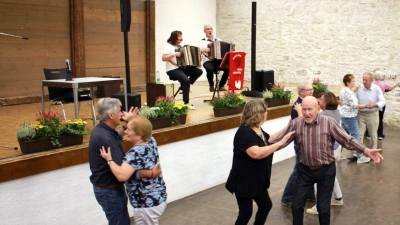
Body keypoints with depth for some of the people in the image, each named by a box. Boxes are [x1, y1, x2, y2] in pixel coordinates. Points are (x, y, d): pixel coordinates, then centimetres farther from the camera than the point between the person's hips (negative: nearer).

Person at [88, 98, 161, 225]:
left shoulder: (101, 130, 1)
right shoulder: (105, 138, -30)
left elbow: (116, 139, 26)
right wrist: (150, 173, -32)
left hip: (106, 187, 10)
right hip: (110, 191, -10)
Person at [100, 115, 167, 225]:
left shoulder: (135, 153, -27)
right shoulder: (151, 141, -2)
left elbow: (122, 176, -38)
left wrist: (109, 160, -23)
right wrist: (130, 120, 9)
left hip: (147, 204, -9)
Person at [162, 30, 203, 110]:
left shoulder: (179, 46, 17)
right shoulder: (168, 46, -7)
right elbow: (163, 58, -19)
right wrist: (174, 54, -25)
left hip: (182, 68, 8)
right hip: (172, 70, -8)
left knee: (199, 71, -6)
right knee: (186, 80, -32)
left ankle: (185, 87, 3)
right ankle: (186, 103, -24)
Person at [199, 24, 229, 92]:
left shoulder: (218, 40, 18)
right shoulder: (202, 41, 7)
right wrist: (204, 50, -26)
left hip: (219, 60, 3)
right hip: (208, 61, -3)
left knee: (228, 68, -27)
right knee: (210, 69, -38)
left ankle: (221, 86, -5)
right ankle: (211, 86, -10)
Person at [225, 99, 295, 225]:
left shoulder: (257, 130, 6)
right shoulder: (244, 133, -25)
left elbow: (269, 140, 25)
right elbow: (256, 153, -38)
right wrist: (280, 143, -33)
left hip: (257, 180, 10)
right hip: (244, 181, -10)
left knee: (266, 205, 19)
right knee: (246, 213, 1)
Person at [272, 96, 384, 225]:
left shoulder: (328, 122, -14)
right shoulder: (295, 124, -9)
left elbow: (347, 140, -11)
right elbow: (279, 141, -4)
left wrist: (366, 150, -21)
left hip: (326, 170, -2)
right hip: (305, 170, 2)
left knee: (323, 208, 8)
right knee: (296, 205, 7)